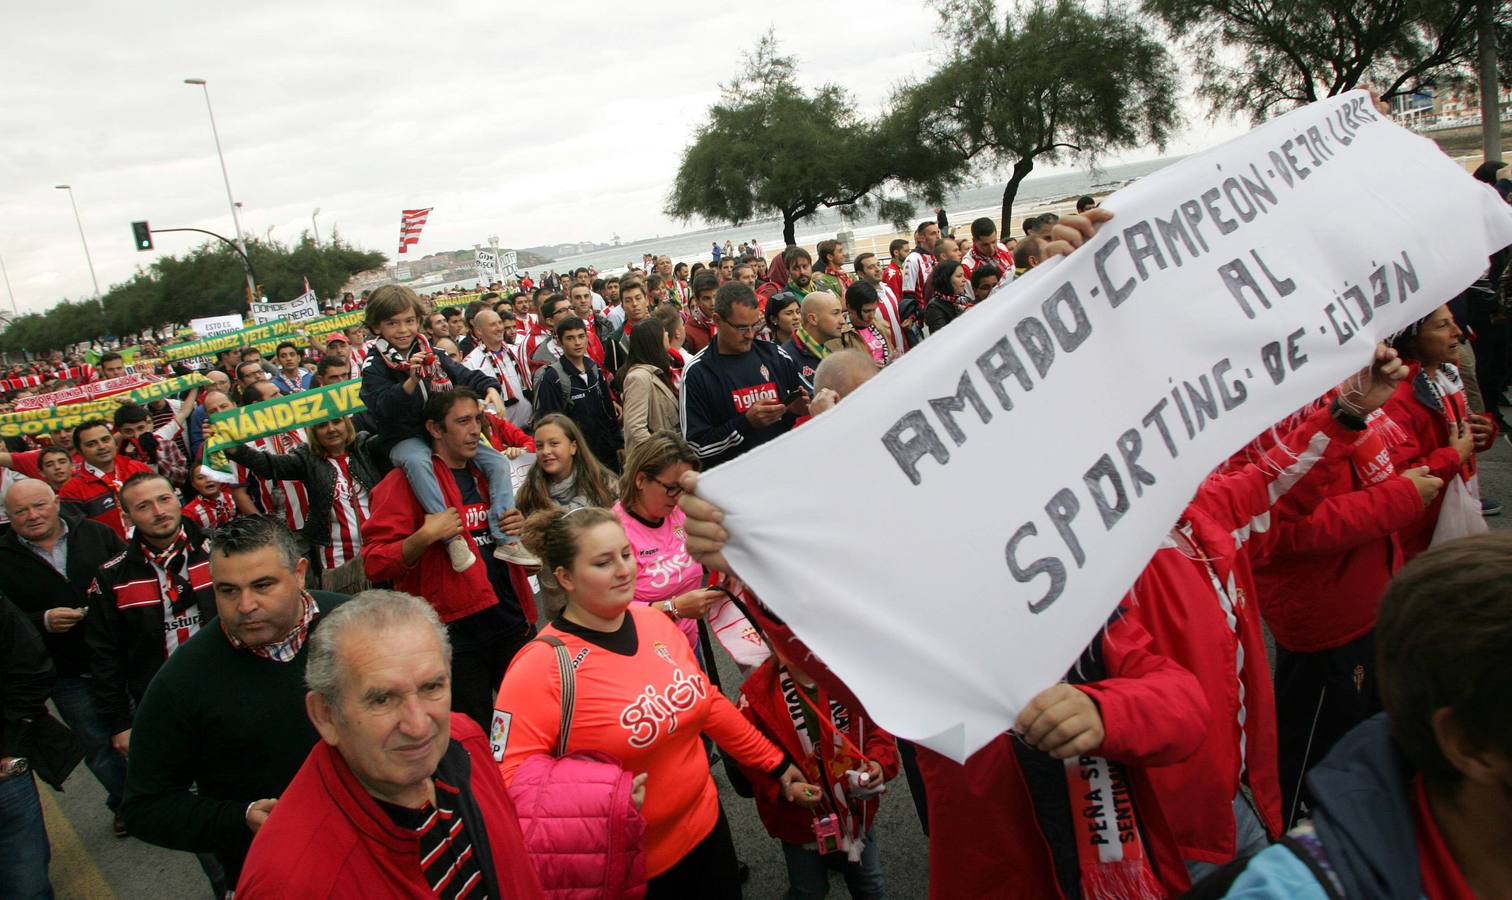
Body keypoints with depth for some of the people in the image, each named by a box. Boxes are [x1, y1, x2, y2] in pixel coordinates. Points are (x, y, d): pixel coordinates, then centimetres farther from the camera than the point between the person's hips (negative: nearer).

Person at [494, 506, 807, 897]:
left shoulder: (654, 621, -3)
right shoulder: (538, 669, -22)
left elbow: (708, 704, 8)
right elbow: (511, 782, -24)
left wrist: (776, 764, 12)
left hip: (706, 827, 5)